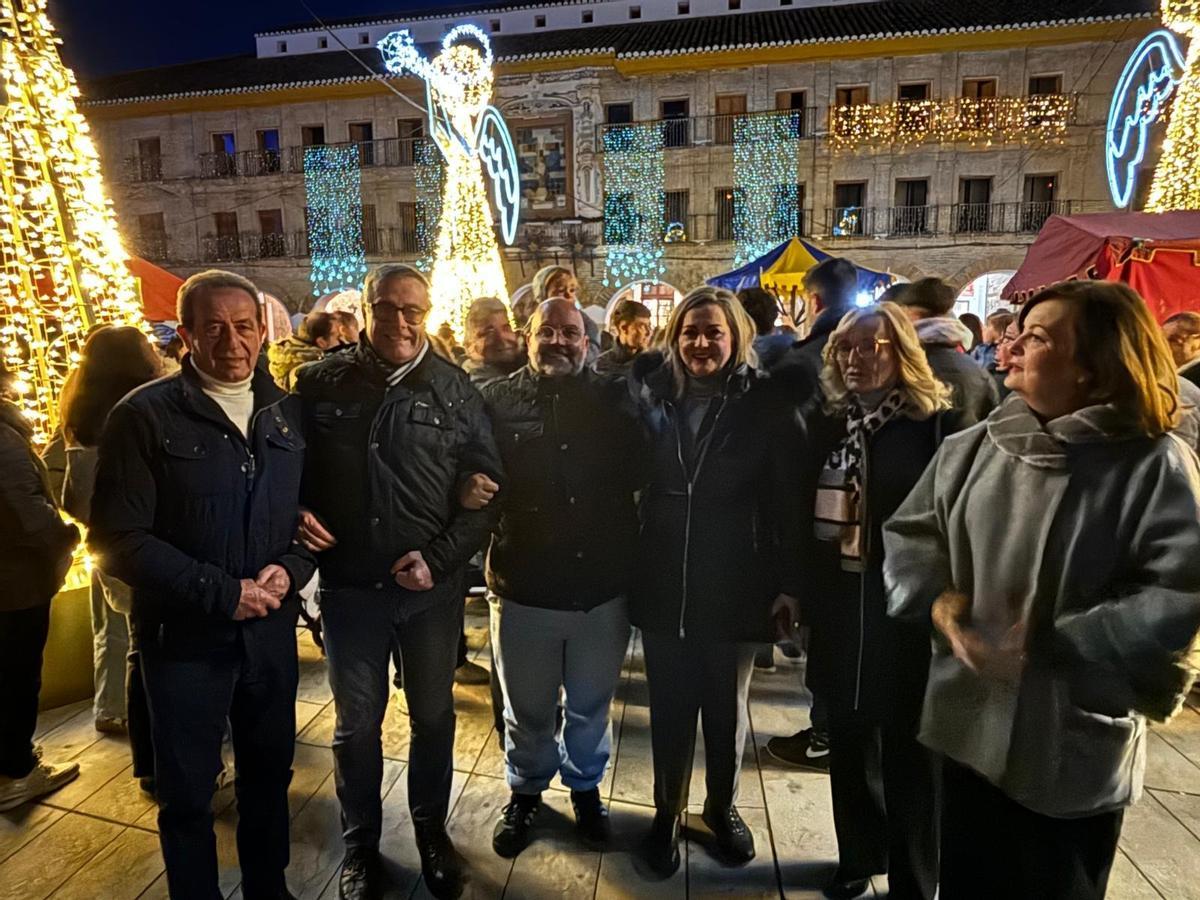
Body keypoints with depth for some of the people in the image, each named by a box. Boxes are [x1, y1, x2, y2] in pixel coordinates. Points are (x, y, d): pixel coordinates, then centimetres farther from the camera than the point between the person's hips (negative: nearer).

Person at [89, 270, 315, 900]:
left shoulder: (287, 414, 3)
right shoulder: (144, 416, -9)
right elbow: (117, 538, -12)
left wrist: (292, 567, -12)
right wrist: (221, 592, -18)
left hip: (272, 629, 4)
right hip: (183, 635, -3)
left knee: (269, 775, 20)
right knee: (186, 794, 15)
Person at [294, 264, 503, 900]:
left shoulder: (454, 389, -4)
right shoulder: (320, 383, -1)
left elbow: (487, 485, -5)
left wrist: (440, 557, -13)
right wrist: (295, 513, -10)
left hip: (433, 586, 0)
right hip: (348, 585, 1)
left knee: (433, 716, 17)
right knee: (356, 722, 16)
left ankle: (431, 830, 43)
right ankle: (360, 842, 41)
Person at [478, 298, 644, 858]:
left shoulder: (614, 399, 0)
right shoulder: (497, 400, -3)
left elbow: (638, 472, 2)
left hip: (602, 585, 1)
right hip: (523, 585, -1)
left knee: (590, 706, 22)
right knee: (526, 710, 20)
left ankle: (585, 786, 50)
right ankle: (525, 791, 48)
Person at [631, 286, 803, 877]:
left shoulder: (766, 404, -7)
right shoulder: (650, 395, -2)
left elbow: (789, 499, -6)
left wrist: (790, 585, -6)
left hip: (734, 585, -1)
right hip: (662, 583, 1)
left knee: (727, 706, 18)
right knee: (669, 707, 14)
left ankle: (722, 807, 42)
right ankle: (667, 812, 37)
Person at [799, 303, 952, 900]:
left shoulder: (935, 424, -8)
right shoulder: (826, 421, 5)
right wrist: (795, 587, 9)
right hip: (839, 609, 4)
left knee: (907, 750, 10)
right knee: (848, 741, 17)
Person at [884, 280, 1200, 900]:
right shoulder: (969, 449, 1)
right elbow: (907, 537, 5)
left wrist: (1055, 641, -19)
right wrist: (938, 603, -12)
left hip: (1077, 751, -3)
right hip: (970, 726, 3)